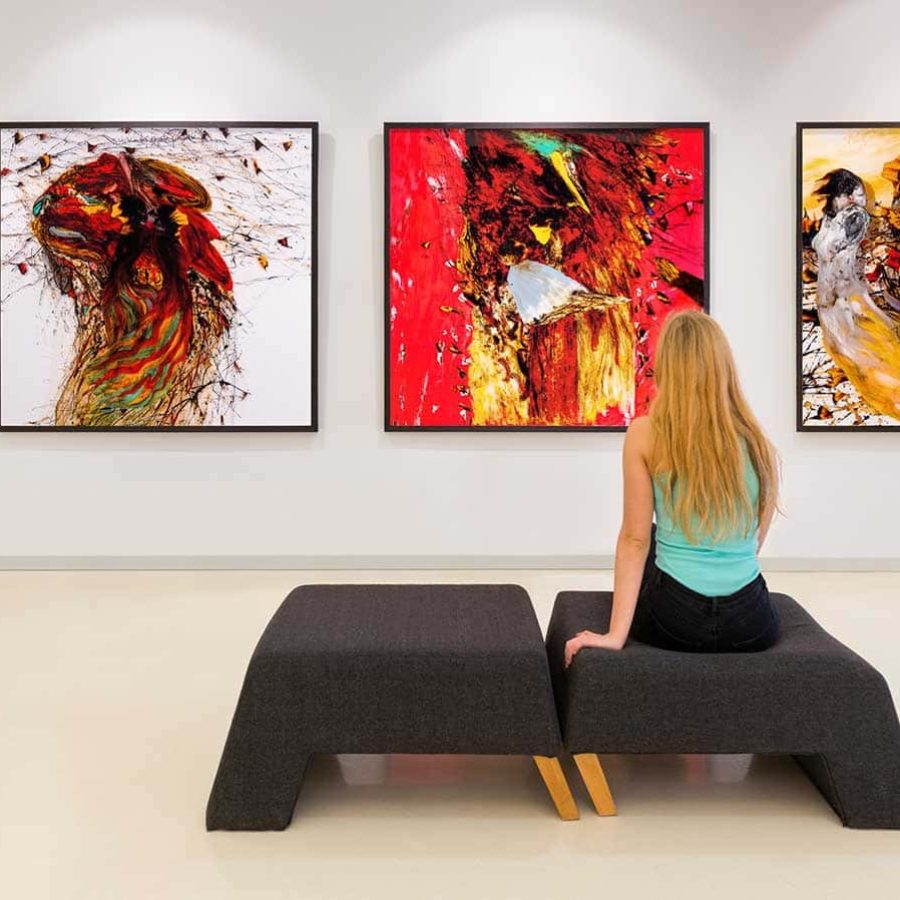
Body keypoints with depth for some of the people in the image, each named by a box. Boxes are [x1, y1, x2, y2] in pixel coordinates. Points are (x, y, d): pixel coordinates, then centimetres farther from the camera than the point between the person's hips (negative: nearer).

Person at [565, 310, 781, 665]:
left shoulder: (645, 435, -8)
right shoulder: (760, 446, 1)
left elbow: (634, 540, -9)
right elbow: (754, 542, 10)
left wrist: (616, 634, -6)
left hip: (673, 619, -2)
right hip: (751, 626, 3)